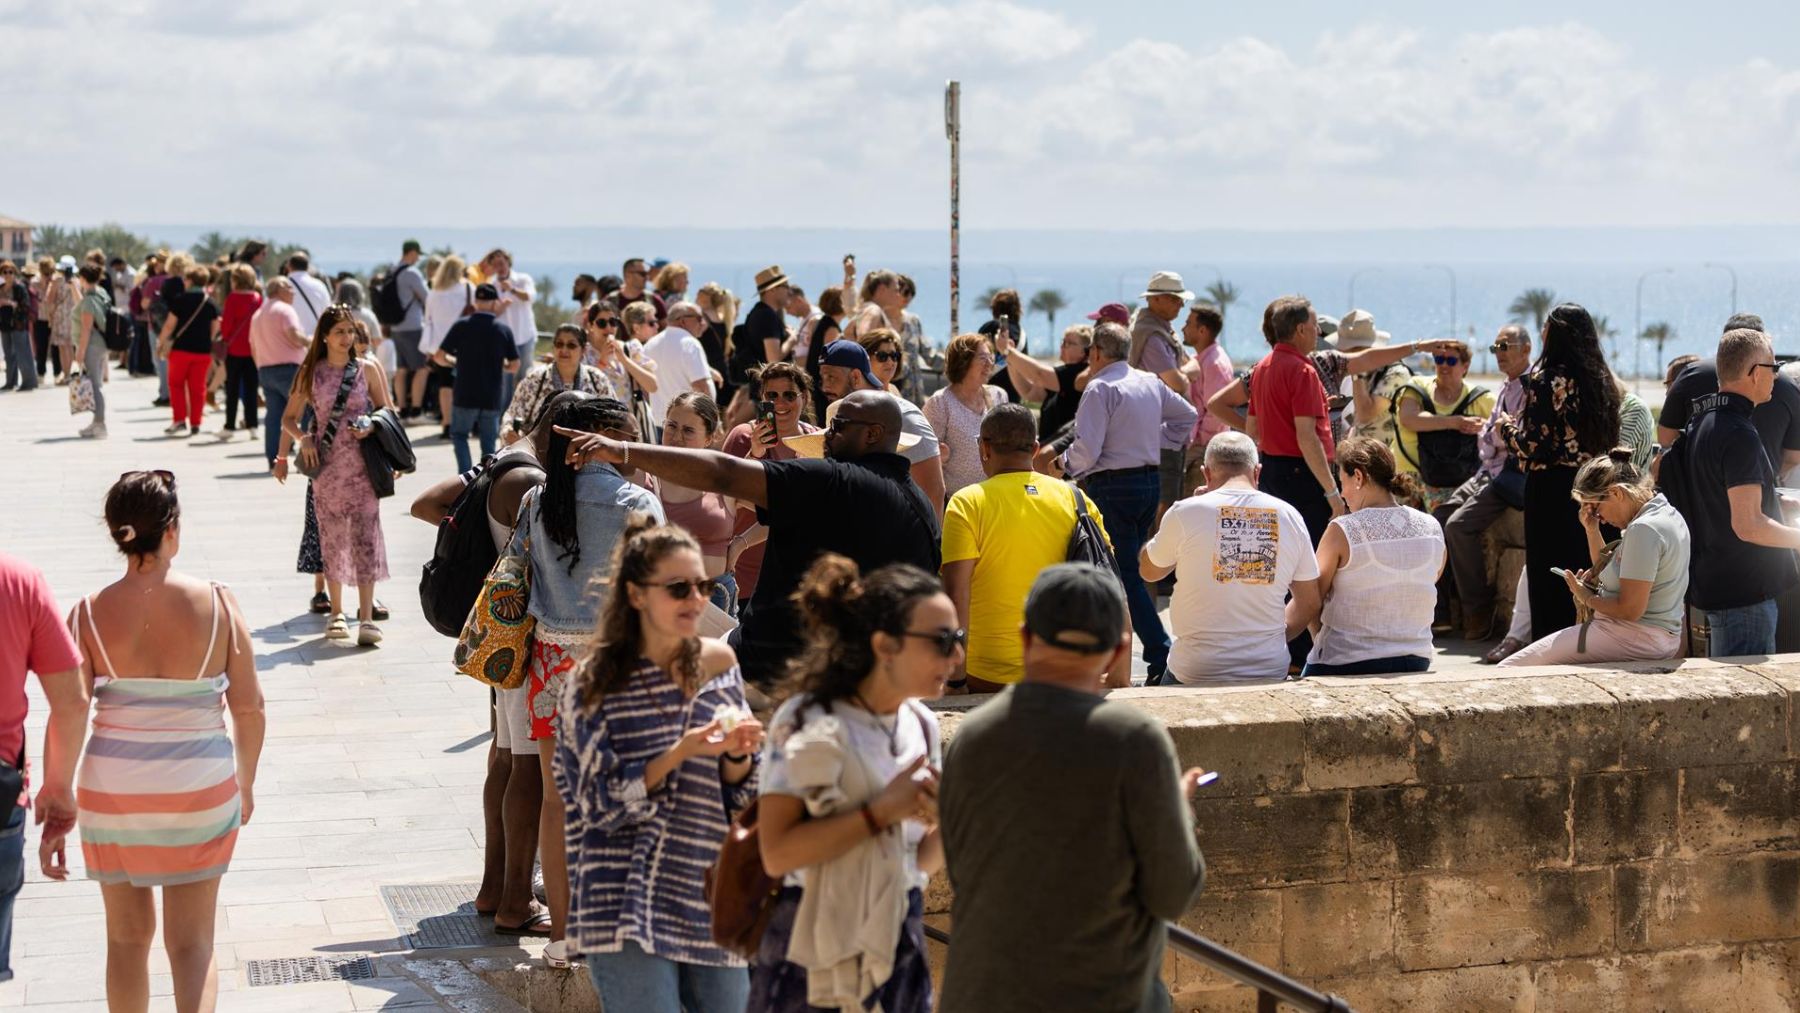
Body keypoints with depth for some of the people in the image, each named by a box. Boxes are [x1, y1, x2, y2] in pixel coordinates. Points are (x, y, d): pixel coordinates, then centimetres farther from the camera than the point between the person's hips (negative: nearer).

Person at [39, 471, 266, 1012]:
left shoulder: (90, 614, -7)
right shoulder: (216, 603, -8)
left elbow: (69, 715, -12)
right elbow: (248, 708, -4)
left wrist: (58, 800, -3)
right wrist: (246, 783, 11)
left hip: (112, 793, 1)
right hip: (200, 790, -1)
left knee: (127, 937, 19)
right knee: (191, 943, 6)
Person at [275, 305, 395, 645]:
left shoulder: (367, 369, 3)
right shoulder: (310, 373, 4)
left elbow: (387, 412, 8)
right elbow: (289, 418, 10)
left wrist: (371, 428, -12)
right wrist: (303, 439, -9)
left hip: (362, 465, -1)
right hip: (326, 466, 1)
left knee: (365, 537, -8)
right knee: (331, 538, 7)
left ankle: (366, 617, -9)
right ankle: (336, 612, 18)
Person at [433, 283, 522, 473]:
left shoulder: (461, 326, -5)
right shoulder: (504, 330, -2)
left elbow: (439, 357, -5)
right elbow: (514, 366, 0)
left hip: (465, 395, -1)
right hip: (493, 398, 1)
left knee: (459, 435, 15)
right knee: (489, 443, 12)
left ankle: (466, 474, -5)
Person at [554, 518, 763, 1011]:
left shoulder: (718, 663, 6)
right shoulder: (594, 685, -5)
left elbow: (739, 798, 11)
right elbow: (603, 803, -10)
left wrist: (738, 754, -11)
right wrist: (680, 753, -20)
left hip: (711, 894, 4)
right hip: (626, 907, -4)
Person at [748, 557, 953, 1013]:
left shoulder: (921, 725, 7)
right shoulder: (809, 724, -12)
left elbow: (921, 860, 12)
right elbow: (777, 852, -22)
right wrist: (883, 809, -21)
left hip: (899, 950, 6)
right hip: (815, 955, -6)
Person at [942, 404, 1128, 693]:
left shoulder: (966, 504, -5)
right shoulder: (1076, 499, 4)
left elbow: (956, 594, -12)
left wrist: (955, 678, -10)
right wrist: (1120, 677, 7)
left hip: (989, 680, -3)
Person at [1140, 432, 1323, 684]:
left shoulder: (1186, 512, -5)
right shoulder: (1289, 517, 4)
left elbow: (1149, 570, 14)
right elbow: (1309, 604, 11)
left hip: (1196, 673, -2)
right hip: (1270, 671, 3)